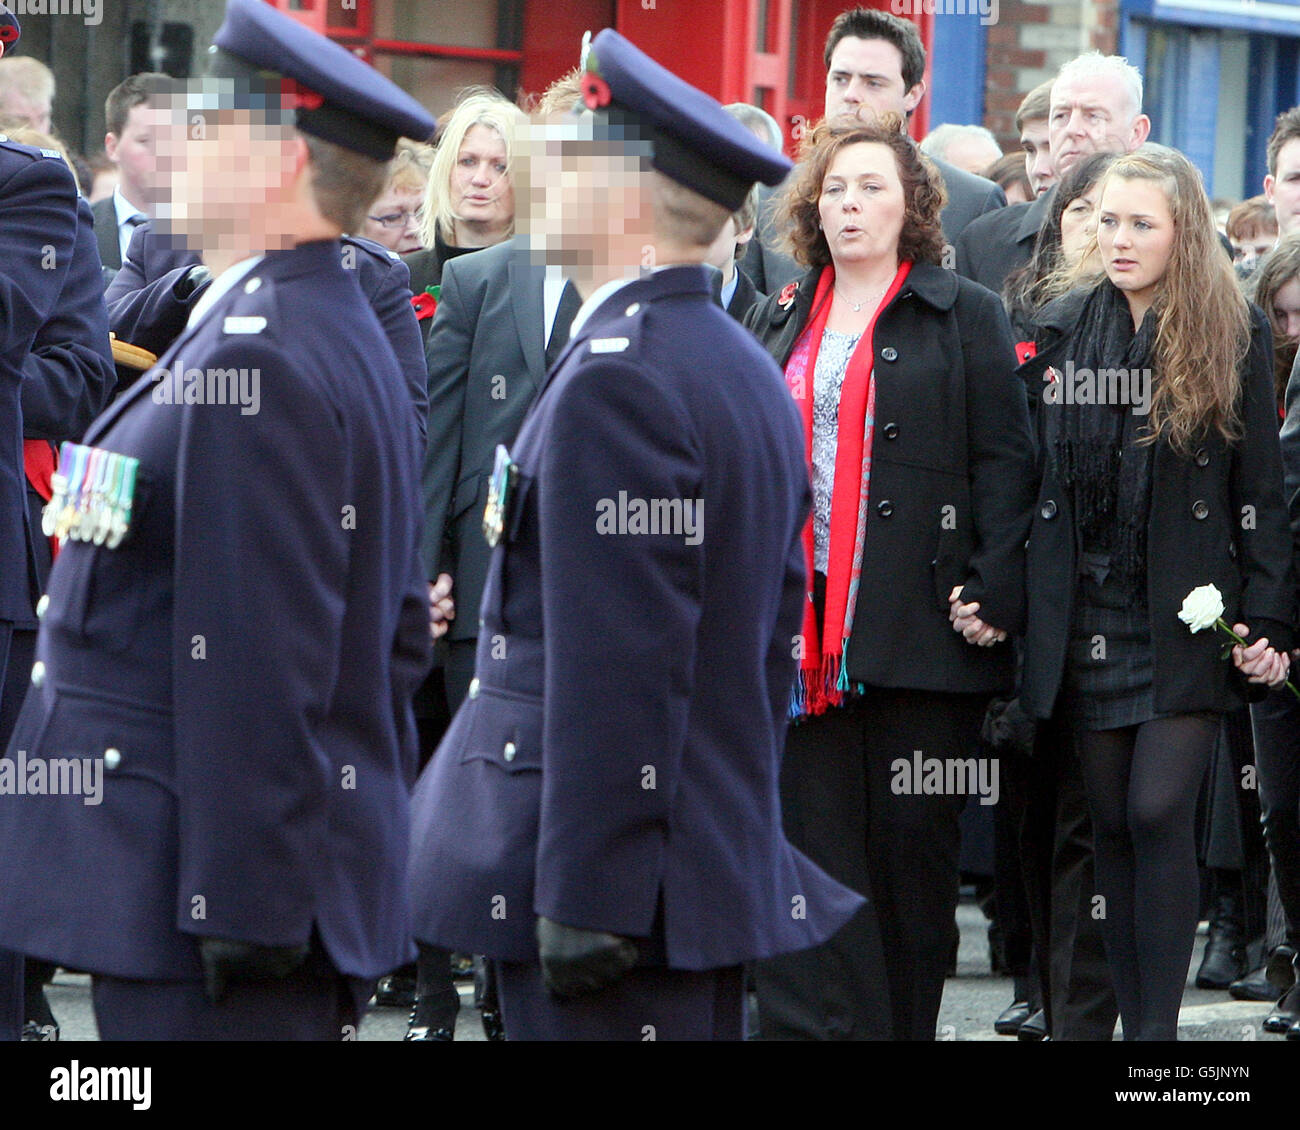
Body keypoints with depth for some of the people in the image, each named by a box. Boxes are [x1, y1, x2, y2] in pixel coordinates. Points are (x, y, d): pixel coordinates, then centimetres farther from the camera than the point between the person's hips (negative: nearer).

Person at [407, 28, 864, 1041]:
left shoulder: (617, 379, -16)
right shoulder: (747, 370, 15)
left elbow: (618, 664, -20)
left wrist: (584, 899, -20)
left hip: (616, 882, -10)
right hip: (729, 869, 10)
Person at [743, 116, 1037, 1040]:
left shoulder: (965, 319, 4)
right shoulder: (780, 323, 17)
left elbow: (1005, 462, -2)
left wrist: (992, 592, -11)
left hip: (920, 619, -3)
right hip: (801, 624, 3)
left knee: (912, 840, 1)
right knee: (809, 835, -4)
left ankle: (908, 1025, 11)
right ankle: (816, 1025, -5)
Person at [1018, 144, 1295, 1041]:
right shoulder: (1061, 329, 8)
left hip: (1188, 614, -3)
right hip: (1088, 612, 3)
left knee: (1159, 813, -12)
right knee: (1114, 825, 5)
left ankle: (1158, 1027, -8)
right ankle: (1133, 1019, 11)